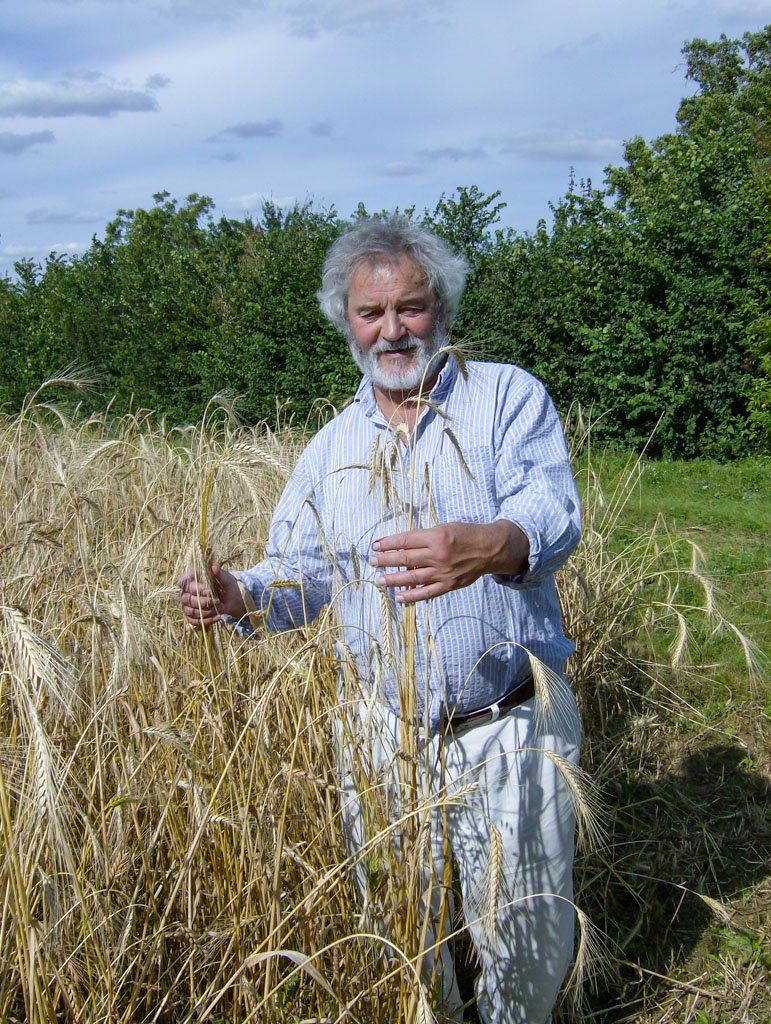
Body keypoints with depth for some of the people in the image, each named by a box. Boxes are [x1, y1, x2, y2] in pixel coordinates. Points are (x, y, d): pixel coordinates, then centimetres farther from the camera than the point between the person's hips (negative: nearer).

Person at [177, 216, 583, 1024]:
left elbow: (552, 511, -22)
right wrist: (239, 597, -12)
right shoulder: (332, 445, 9)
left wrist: (490, 546, -45)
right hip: (383, 733, 4)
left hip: (509, 729, -3)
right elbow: (299, 574, 10)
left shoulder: (508, 396, -5)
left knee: (527, 942, 10)